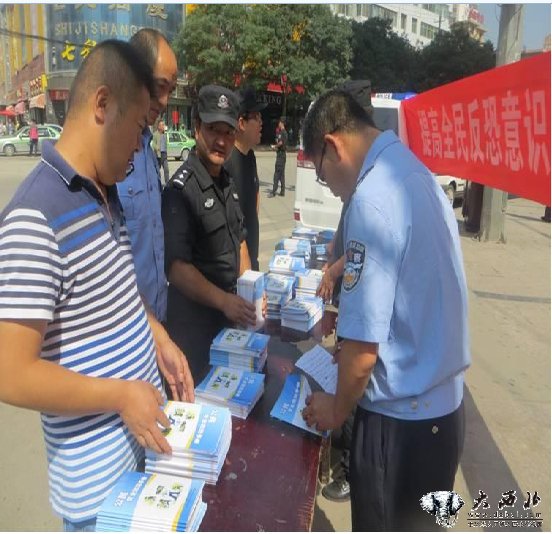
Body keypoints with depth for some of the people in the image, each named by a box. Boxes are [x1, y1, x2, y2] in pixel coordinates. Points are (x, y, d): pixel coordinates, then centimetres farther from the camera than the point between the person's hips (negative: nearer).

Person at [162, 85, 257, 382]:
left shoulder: (227, 182, 7)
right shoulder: (181, 188, -19)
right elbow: (176, 266, -24)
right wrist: (224, 300, -27)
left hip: (229, 314, 8)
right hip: (194, 321, -8)